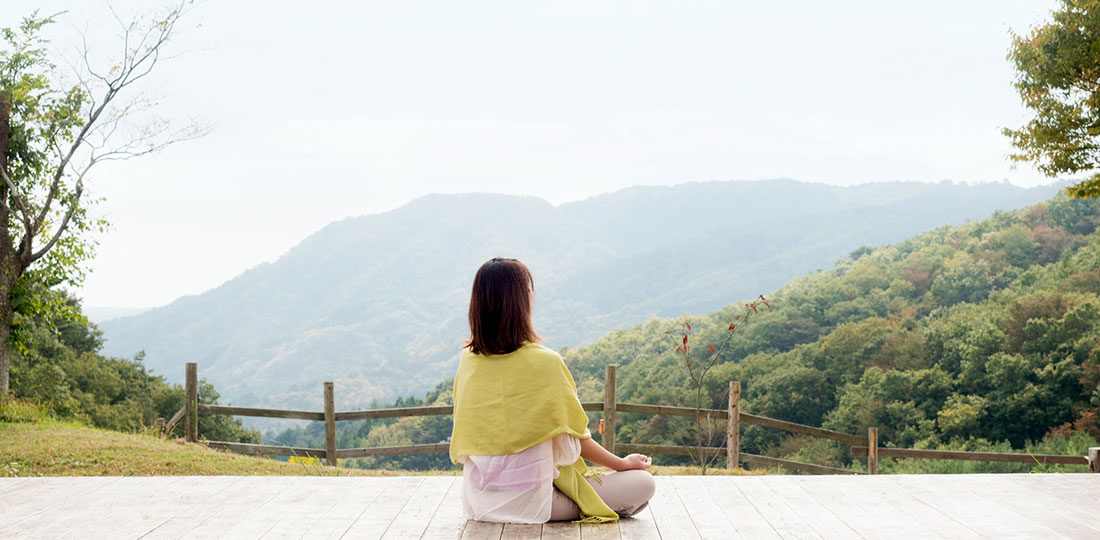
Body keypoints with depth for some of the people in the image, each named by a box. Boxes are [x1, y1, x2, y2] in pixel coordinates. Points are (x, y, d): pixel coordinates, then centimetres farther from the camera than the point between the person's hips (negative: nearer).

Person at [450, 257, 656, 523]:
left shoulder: (468, 360, 0)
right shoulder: (544, 362, -17)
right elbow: (575, 437, -7)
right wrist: (624, 463, 11)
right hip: (527, 500, -7)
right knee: (643, 483, 2)